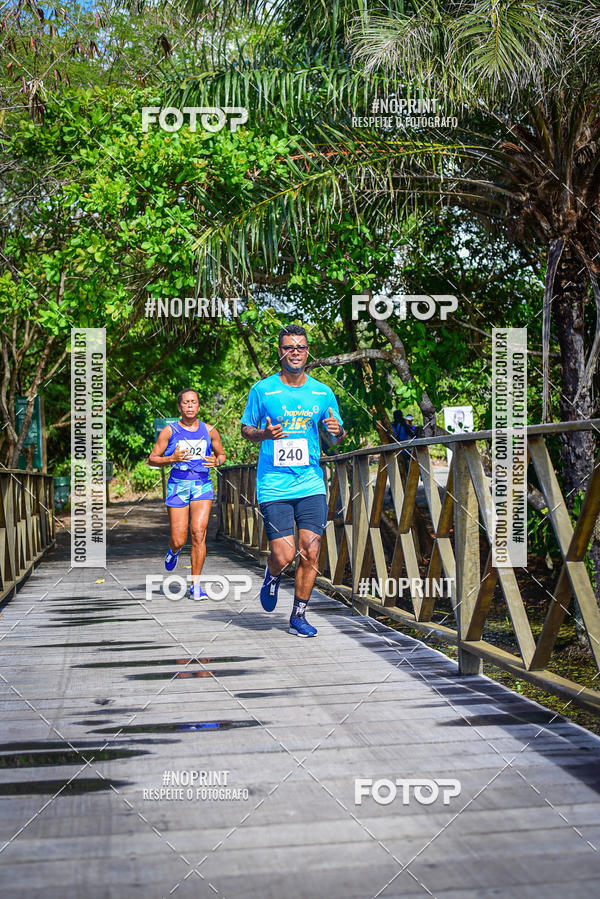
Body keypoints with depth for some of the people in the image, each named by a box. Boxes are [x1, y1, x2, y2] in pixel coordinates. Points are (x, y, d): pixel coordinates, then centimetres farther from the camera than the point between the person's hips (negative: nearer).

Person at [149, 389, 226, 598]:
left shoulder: (209, 430, 6)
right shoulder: (170, 430, 1)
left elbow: (221, 454, 19)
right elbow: (152, 459, 3)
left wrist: (217, 461, -4)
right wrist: (171, 459, -16)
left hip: (202, 485, 1)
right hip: (178, 485, -1)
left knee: (198, 533, -14)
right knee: (179, 540, -1)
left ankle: (195, 585, -3)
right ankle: (173, 551, 40)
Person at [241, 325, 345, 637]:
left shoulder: (323, 392, 8)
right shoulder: (262, 390, 1)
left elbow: (337, 435, 17)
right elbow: (245, 429, 8)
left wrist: (338, 432, -7)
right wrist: (263, 434, -13)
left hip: (311, 484, 2)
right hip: (274, 485, -2)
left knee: (310, 553, -3)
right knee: (283, 555, -8)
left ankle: (298, 616, 14)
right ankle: (272, 576, 28)